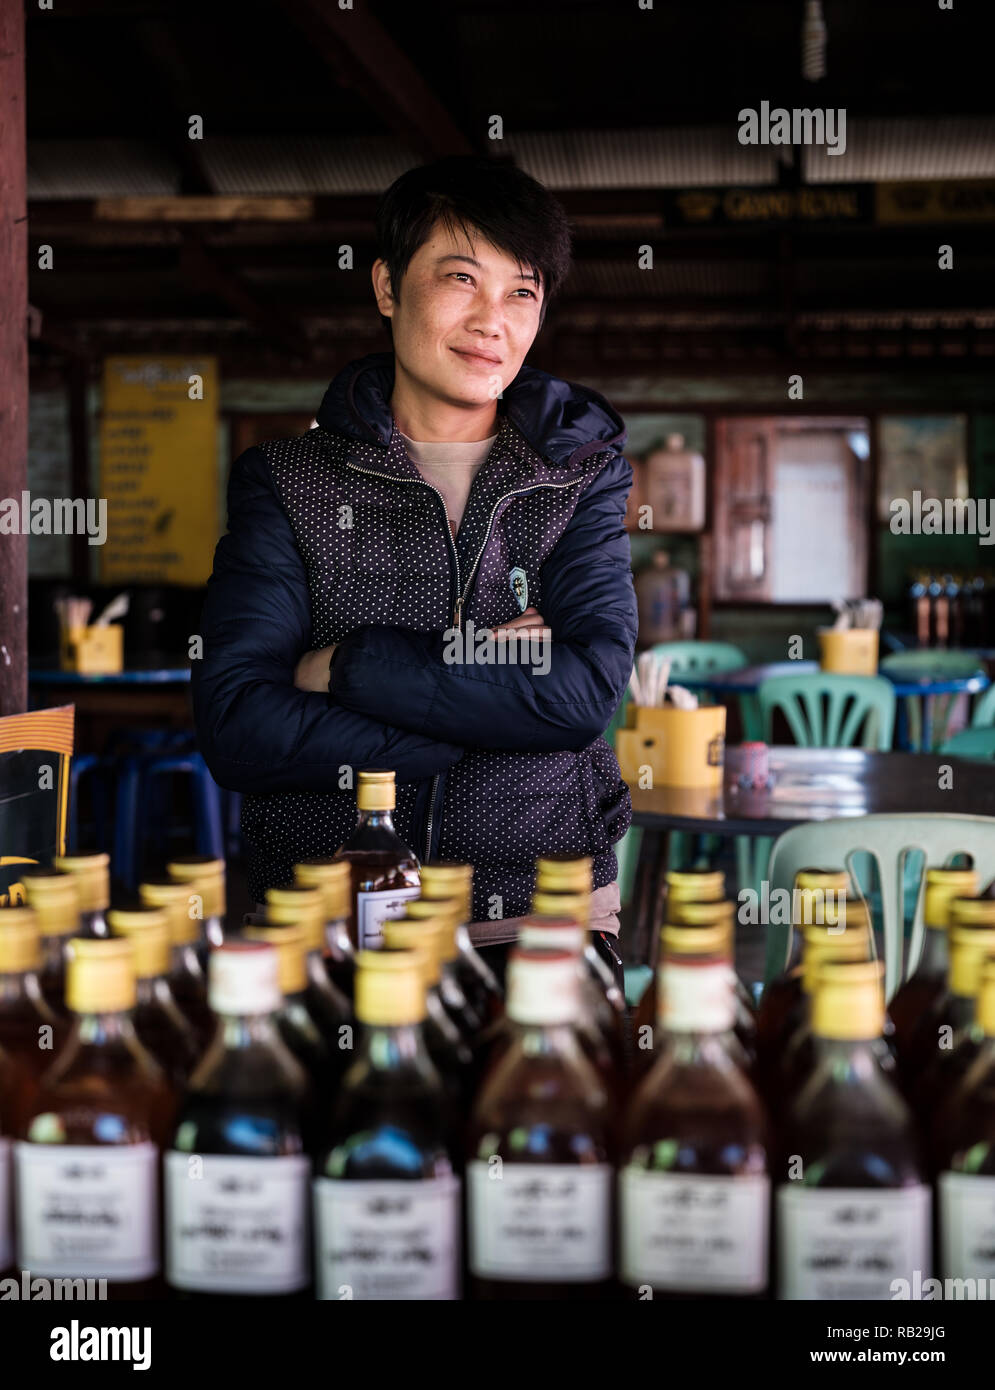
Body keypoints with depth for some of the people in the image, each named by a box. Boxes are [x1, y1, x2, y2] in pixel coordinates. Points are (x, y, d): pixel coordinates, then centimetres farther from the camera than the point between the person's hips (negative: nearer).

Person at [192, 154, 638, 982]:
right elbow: (236, 728, -6)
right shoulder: (286, 480, 7)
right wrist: (495, 700, -9)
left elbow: (588, 689, -6)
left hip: (545, 915, 1)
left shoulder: (586, 471, 11)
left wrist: (347, 666, -6)